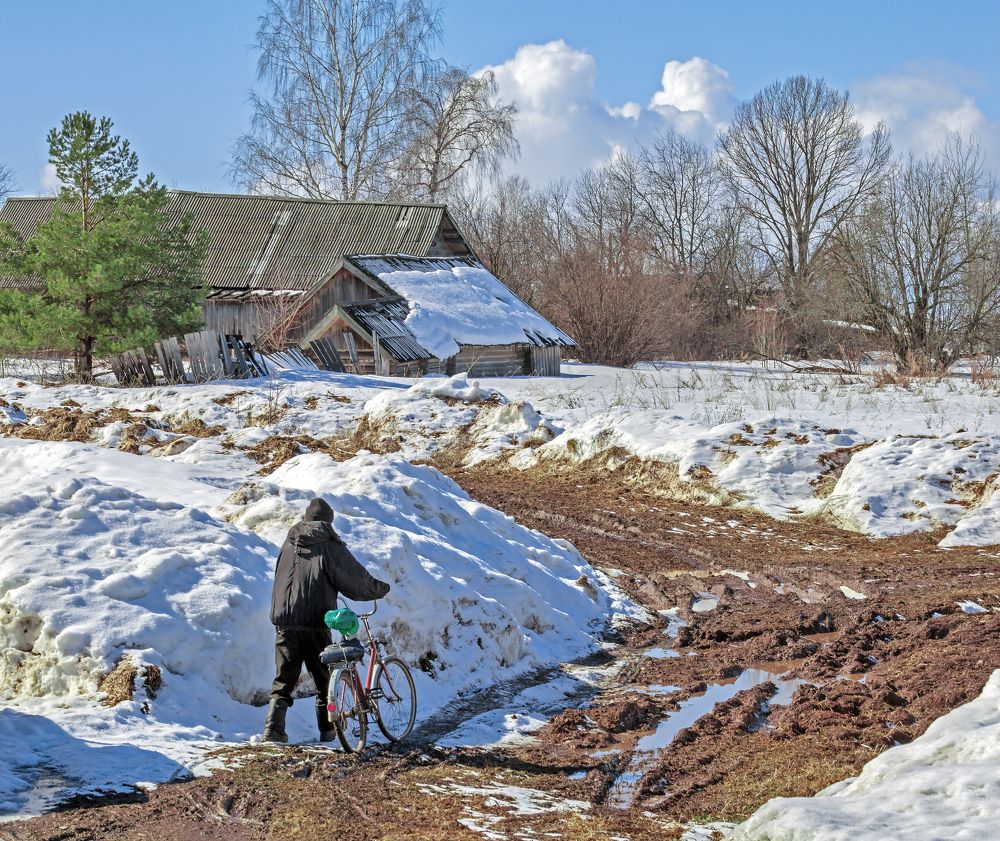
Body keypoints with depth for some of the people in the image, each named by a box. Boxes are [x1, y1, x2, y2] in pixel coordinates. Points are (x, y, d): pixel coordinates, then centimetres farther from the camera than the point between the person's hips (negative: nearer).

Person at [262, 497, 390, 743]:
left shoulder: (289, 544, 11)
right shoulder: (330, 546, -4)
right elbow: (356, 579, 0)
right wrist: (381, 589, 17)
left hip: (284, 621, 4)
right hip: (315, 622, -4)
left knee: (284, 679, 6)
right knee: (324, 677, 11)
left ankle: (274, 727, -8)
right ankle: (327, 729, 18)